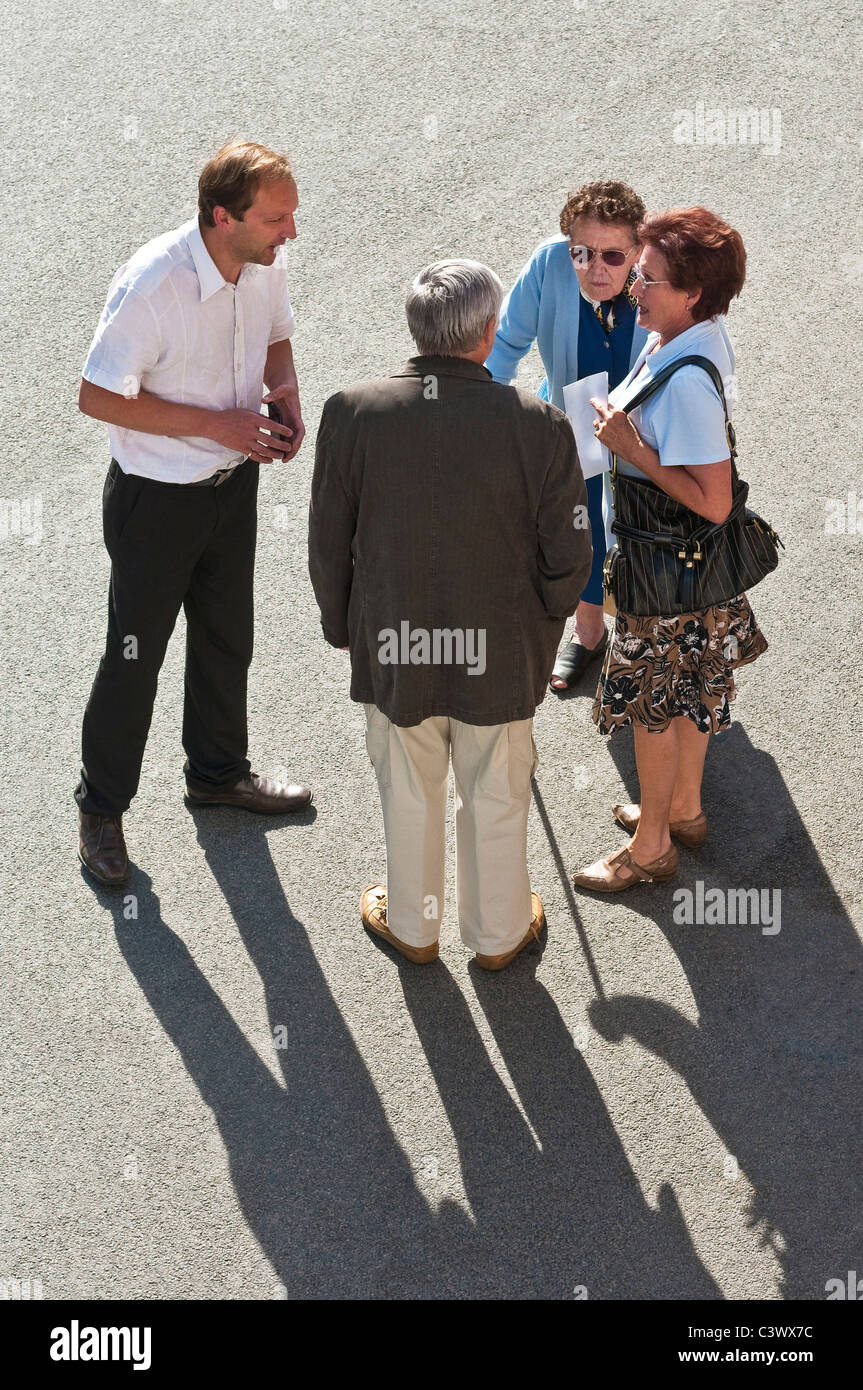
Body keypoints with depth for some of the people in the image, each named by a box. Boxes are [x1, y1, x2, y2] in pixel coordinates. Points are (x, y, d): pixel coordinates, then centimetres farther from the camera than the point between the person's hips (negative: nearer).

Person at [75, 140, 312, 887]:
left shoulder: (267, 264, -10)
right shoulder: (151, 286, -30)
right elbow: (98, 396, -22)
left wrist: (285, 392, -11)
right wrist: (214, 423, -25)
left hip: (234, 482, 6)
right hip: (157, 497, -6)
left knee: (227, 638, 22)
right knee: (136, 653, 7)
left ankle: (218, 772, 46)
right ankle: (102, 808, 28)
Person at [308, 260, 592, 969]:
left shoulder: (351, 413, -17)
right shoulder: (539, 425, -21)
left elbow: (328, 546, -7)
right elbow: (567, 556, -12)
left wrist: (344, 628, 10)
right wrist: (541, 629, 8)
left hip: (393, 649, 1)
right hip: (501, 656, -1)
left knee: (409, 796, 23)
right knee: (497, 799, 22)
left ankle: (413, 925, 45)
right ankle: (499, 931, 43)